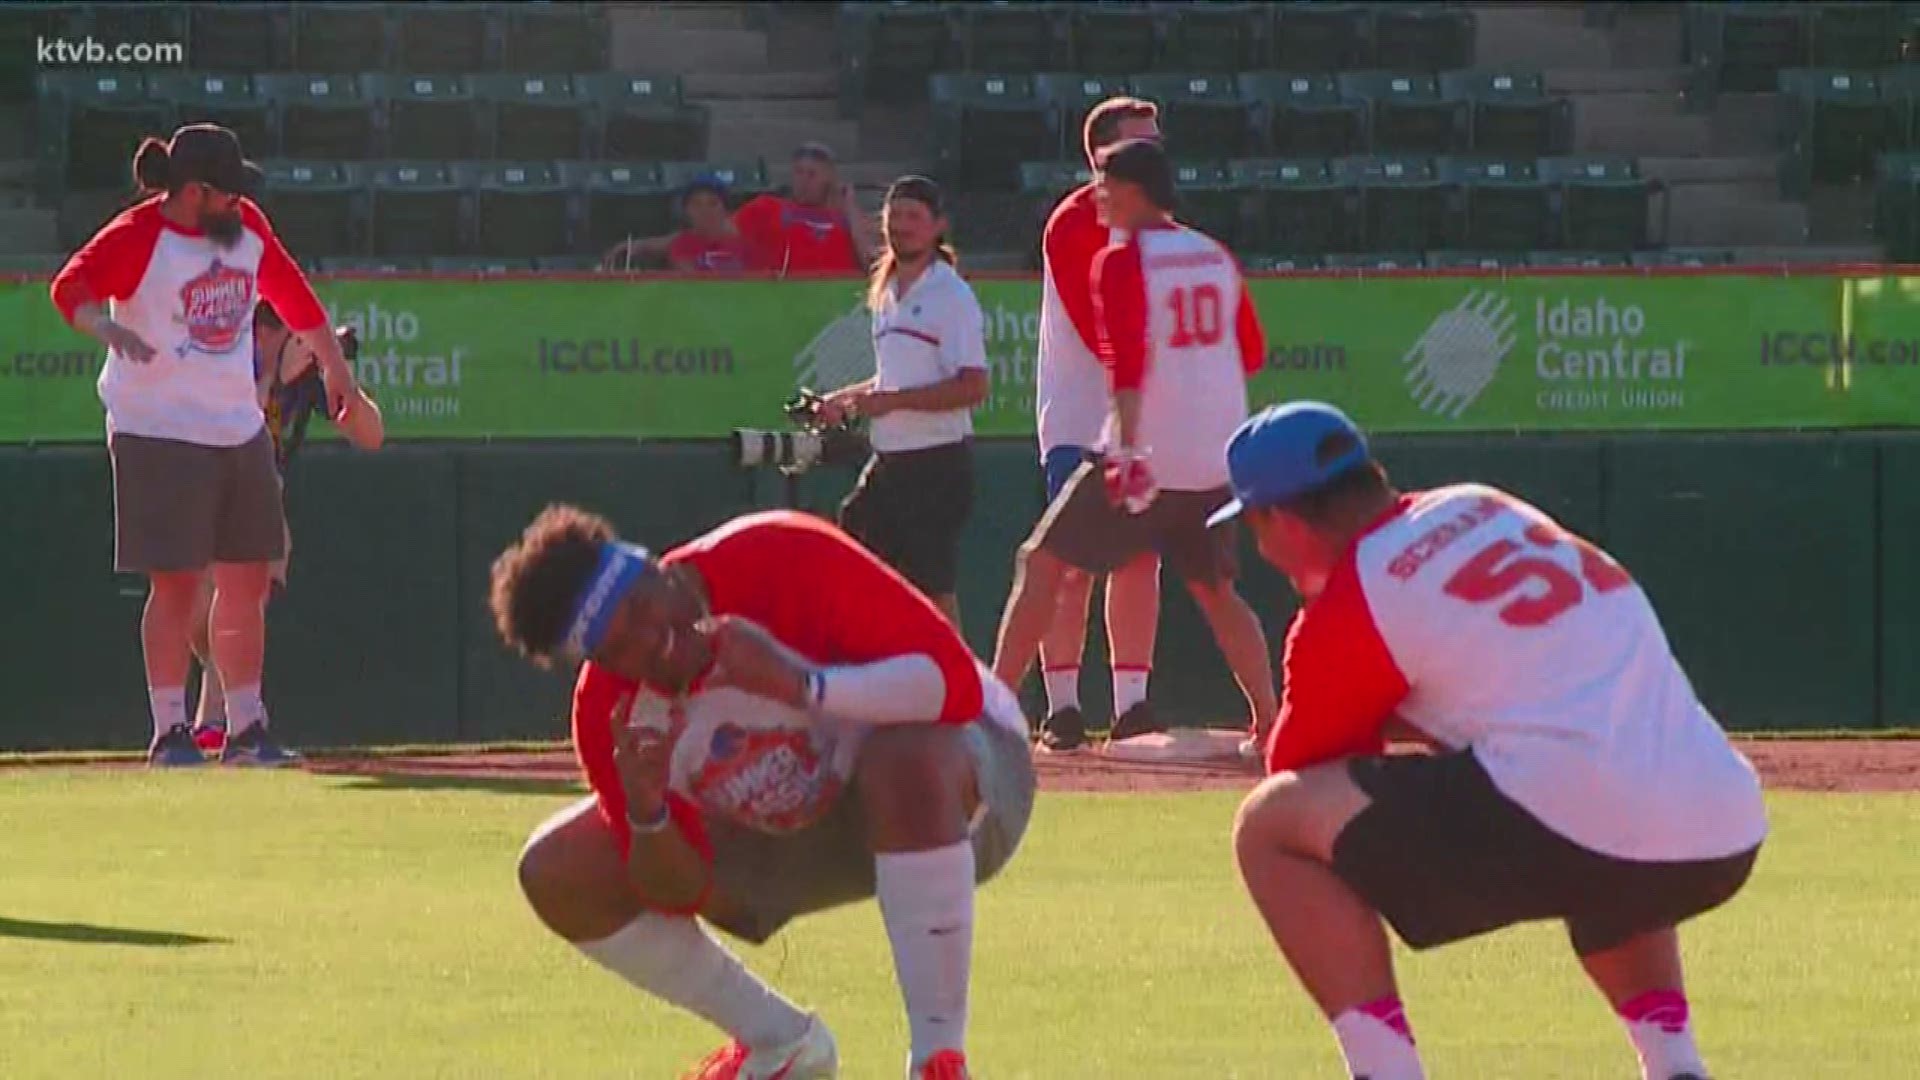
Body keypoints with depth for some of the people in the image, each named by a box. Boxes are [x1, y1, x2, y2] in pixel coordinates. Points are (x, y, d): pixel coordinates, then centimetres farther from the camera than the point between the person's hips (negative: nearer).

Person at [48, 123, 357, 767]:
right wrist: (110, 328, -48)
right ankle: (170, 731, 1)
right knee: (177, 585, -7)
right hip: (160, 439, -7)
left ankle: (246, 727, 18)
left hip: (240, 431, 7)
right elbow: (72, 287, -28)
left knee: (247, 584, 9)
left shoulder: (246, 227, 5)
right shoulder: (137, 237, -14)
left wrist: (332, 364, 24)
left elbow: (291, 293, 19)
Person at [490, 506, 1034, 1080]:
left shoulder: (789, 561, -30)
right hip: (788, 833, 5)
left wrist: (798, 685, -49)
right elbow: (679, 889, -11)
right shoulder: (609, 714, -16)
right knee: (555, 875, -6)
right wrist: (645, 813, -33)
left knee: (908, 758, -43)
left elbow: (954, 681, -37)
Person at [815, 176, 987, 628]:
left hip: (937, 460, -8)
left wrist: (891, 400, -21)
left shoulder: (951, 297, -10)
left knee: (933, 589, -8)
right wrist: (844, 400, 11)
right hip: (890, 460, 8)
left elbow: (972, 387, -18)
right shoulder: (887, 295, 15)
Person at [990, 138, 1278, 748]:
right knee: (1216, 590, 19)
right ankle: (1272, 724, 9)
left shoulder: (1122, 261, -8)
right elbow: (1252, 354, 16)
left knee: (1041, 565, 2)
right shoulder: (1217, 258, 11)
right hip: (1215, 462, 6)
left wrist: (1128, 451, -25)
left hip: (1148, 452, -6)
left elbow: (1127, 362, -19)